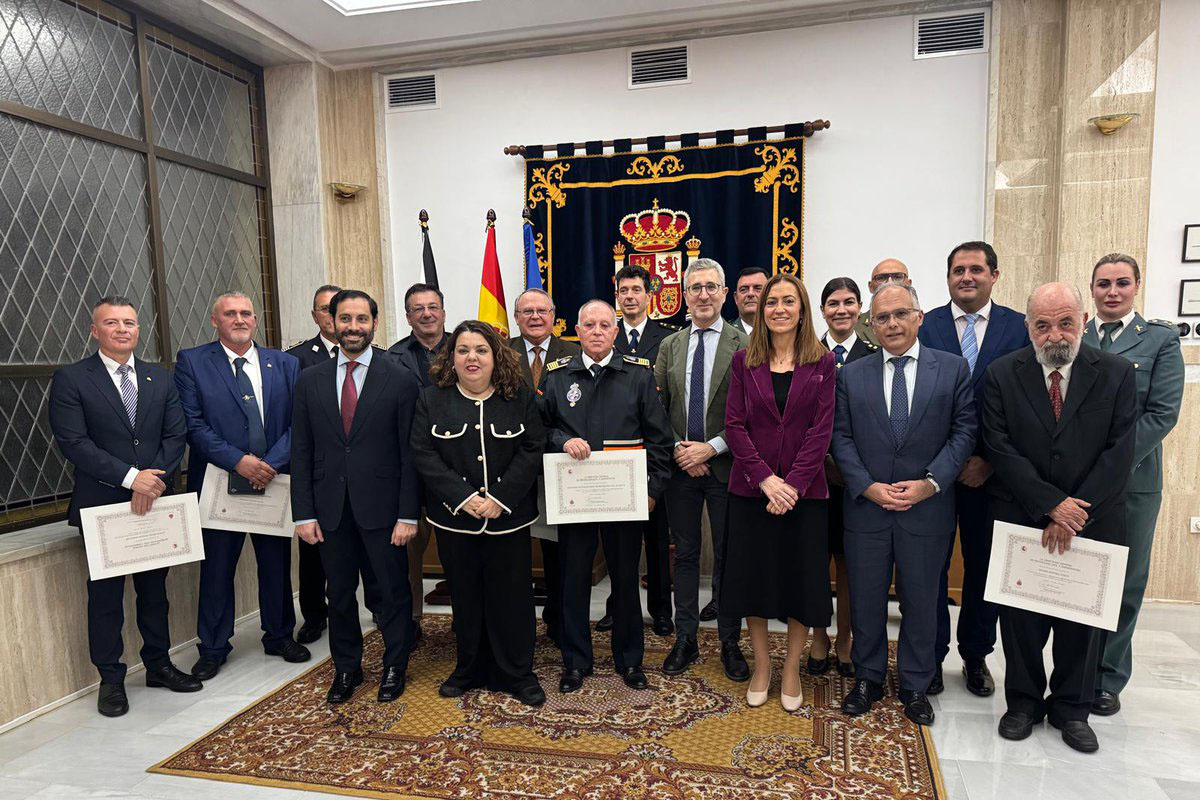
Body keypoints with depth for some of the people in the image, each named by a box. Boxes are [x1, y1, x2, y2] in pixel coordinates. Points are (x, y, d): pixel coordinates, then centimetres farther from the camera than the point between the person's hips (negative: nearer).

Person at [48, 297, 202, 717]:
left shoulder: (160, 379, 8)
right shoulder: (70, 379, -4)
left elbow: (175, 435, 3)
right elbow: (73, 442, -13)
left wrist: (155, 480, -12)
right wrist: (131, 477, -21)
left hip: (155, 500, 4)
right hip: (102, 505, -3)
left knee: (155, 588, 14)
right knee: (106, 594, 7)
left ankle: (158, 664, 28)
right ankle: (111, 679, 21)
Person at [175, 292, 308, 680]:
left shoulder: (285, 364, 5)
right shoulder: (191, 362, -1)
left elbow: (298, 422, -1)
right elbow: (193, 424, -9)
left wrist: (272, 463, -15)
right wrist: (238, 461, -19)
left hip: (275, 481, 2)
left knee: (277, 564, 14)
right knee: (216, 568, 9)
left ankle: (279, 636, 32)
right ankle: (213, 648, 27)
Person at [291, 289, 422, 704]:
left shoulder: (401, 379, -5)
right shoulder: (310, 380, 5)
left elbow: (410, 452, -6)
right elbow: (301, 452, 5)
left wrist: (408, 514, -10)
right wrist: (304, 513, 0)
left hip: (381, 506, -2)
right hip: (330, 507, 3)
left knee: (393, 591, 10)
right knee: (339, 593, 15)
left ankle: (394, 667, 30)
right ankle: (346, 668, 34)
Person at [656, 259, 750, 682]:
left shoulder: (744, 345, -5)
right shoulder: (669, 346, 8)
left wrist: (711, 448, -14)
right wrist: (678, 449, -6)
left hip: (725, 466, -3)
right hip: (680, 467, 3)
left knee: (727, 556, 8)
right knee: (685, 554, 12)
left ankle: (730, 643, 22)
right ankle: (685, 639, 24)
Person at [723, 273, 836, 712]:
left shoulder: (821, 362, 1)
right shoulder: (744, 361, 3)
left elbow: (821, 429, -5)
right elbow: (734, 425, -2)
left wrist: (793, 483, -15)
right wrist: (765, 478, -13)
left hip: (803, 490, -1)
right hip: (751, 489, 1)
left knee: (801, 577, 7)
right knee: (751, 575, 8)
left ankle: (791, 669, 26)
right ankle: (761, 665, 28)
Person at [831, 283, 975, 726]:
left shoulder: (953, 368, 2)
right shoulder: (851, 375, 5)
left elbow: (964, 431, -2)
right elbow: (841, 439, 2)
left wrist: (931, 482, -13)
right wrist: (868, 486, -11)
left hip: (927, 508, -1)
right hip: (866, 506, 1)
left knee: (921, 600, 12)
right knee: (866, 599, 11)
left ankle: (915, 686, 30)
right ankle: (868, 678, 30)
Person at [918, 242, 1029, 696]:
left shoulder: (1020, 328, 2)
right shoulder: (924, 327, -1)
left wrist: (991, 461, -9)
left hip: (991, 471, 1)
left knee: (985, 566, 12)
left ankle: (975, 656, 31)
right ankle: (931, 656, 24)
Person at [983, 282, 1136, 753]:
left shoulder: (1117, 374, -3)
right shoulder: (1002, 375, -5)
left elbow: (1118, 453, -8)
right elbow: (1000, 450, -10)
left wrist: (1075, 513, -15)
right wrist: (1051, 504, -17)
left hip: (1091, 519, 1)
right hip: (1021, 517, -1)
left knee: (1083, 617, 13)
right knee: (1021, 616, 10)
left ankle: (1071, 708, 31)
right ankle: (1023, 701, 28)